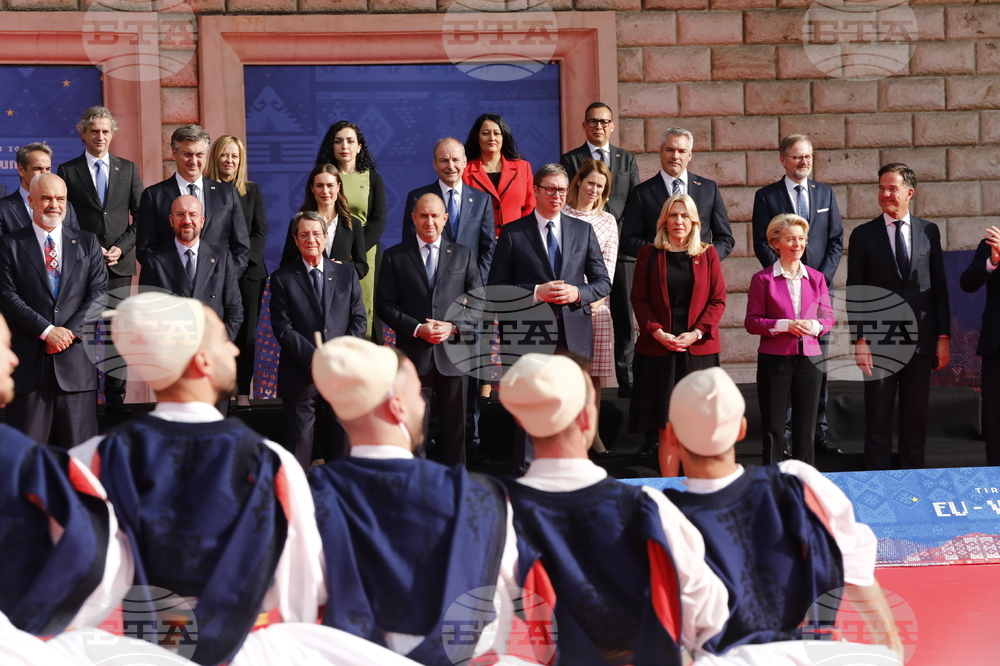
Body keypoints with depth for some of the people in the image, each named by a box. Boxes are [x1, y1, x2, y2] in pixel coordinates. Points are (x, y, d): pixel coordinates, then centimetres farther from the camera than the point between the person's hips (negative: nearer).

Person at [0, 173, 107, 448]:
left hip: (76, 357, 2)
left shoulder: (87, 243, 13)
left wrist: (71, 331, -9)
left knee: (79, 445, 4)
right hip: (29, 360, -1)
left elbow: (99, 293, 4)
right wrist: (46, 331, -13)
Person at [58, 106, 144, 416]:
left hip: (119, 263, 2)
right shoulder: (68, 171, 4)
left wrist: (122, 247, -5)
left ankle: (115, 398, 6)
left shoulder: (128, 169, 11)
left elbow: (141, 215, 9)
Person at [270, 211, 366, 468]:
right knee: (299, 448, 0)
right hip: (300, 377, -2)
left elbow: (358, 321, 8)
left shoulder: (347, 275, 12)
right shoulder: (282, 279, 3)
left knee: (343, 447, 5)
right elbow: (283, 329, -4)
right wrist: (315, 358, -14)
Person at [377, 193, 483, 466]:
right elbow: (385, 305, 2)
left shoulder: (463, 255, 10)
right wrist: (417, 328, -12)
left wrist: (453, 326, -9)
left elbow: (478, 302, 8)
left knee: (455, 429, 7)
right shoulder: (394, 257, 6)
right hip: (414, 354, -1)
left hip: (453, 354, 1)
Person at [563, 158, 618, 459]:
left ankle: (592, 433, 9)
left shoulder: (608, 221, 13)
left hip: (596, 303, 3)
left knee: (594, 371, 3)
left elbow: (608, 265, 7)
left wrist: (597, 296, -8)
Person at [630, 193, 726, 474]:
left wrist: (696, 333, -9)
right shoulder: (649, 254, 7)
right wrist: (657, 332, -11)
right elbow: (639, 299, 3)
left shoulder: (708, 254, 8)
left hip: (698, 348, 0)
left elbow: (718, 299, 4)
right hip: (658, 348, 0)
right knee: (666, 427, -1)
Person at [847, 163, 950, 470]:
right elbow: (855, 292, -1)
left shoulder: (929, 231, 7)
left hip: (920, 339, 2)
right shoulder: (864, 235, 1)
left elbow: (939, 286, 8)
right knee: (878, 416, 3)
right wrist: (859, 340, -8)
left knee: (916, 415, 8)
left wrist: (943, 336, 3)